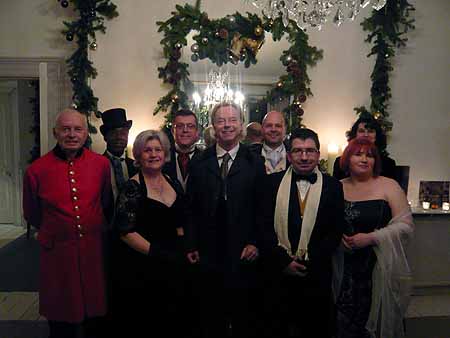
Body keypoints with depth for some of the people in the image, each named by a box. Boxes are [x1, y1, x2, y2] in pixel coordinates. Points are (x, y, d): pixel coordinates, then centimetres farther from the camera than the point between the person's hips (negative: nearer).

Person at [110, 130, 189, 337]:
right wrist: (156, 253, -17)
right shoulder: (132, 187, -11)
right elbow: (125, 232, -16)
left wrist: (181, 253, 0)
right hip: (138, 270, -5)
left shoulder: (174, 185, 7)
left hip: (170, 271, 6)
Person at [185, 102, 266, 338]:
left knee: (244, 318, 14)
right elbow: (191, 207, 3)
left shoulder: (254, 163, 1)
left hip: (243, 254, -1)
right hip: (208, 254, 1)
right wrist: (191, 245, 0)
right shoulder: (200, 163, 5)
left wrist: (255, 242, -7)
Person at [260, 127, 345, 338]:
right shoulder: (272, 182, 2)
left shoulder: (333, 186, 1)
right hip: (278, 272, 1)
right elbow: (264, 226, -3)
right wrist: (284, 261, -10)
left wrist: (309, 262, -10)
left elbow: (336, 231, -2)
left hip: (317, 275, 0)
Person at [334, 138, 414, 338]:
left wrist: (370, 238, -15)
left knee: (377, 320, 3)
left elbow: (405, 226, -6)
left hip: (380, 268, -2)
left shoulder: (388, 186, -2)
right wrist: (338, 237, -7)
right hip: (346, 268, 2)